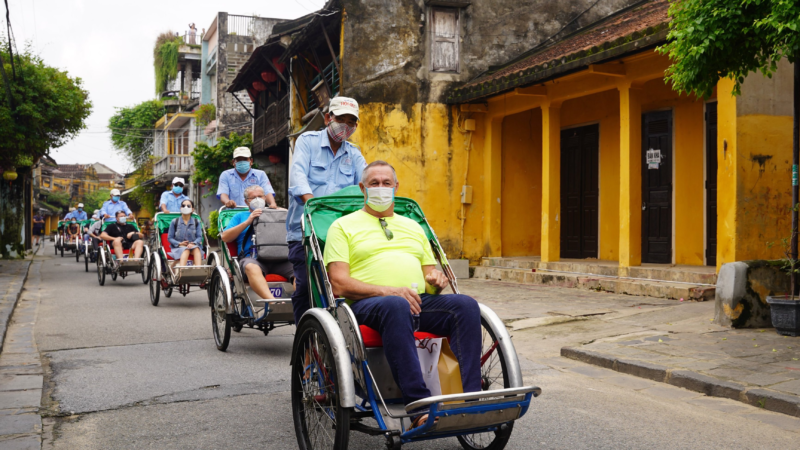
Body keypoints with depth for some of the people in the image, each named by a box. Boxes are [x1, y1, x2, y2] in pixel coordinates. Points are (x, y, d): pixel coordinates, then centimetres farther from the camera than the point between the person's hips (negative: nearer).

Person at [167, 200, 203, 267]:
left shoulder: (196, 222, 10)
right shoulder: (174, 222, 6)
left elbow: (199, 237, 4)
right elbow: (170, 238, 5)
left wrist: (193, 243, -17)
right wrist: (179, 244, -13)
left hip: (193, 246, 1)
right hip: (178, 247, -1)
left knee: (196, 249, -34)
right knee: (186, 250, -36)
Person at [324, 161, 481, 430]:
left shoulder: (413, 227, 31)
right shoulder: (343, 226, 15)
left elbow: (429, 271, 30)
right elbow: (339, 285, 1)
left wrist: (436, 279, 3)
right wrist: (387, 291, -15)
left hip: (419, 301, 5)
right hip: (368, 304, -5)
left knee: (466, 305, -27)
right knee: (396, 307, -41)